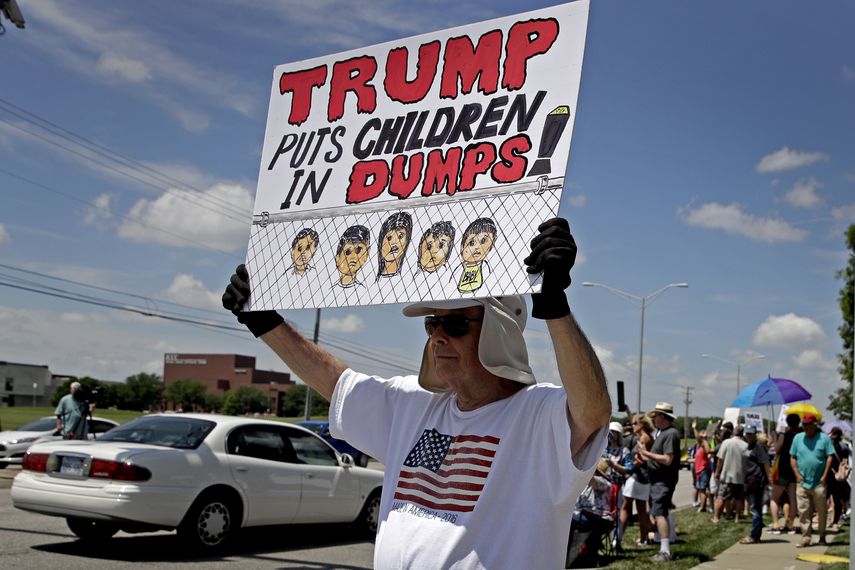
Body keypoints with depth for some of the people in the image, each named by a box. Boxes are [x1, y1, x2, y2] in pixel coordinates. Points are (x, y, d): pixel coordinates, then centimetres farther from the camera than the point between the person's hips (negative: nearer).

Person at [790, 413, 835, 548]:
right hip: (802, 482, 2)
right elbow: (793, 457, 10)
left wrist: (824, 476, -8)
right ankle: (805, 539, 4)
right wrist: (797, 474, 0)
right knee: (803, 512, 0)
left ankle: (822, 537, 21)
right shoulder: (797, 438, 8)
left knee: (822, 511, 7)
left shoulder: (824, 438, 0)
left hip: (819, 483, -2)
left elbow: (830, 457, -2)